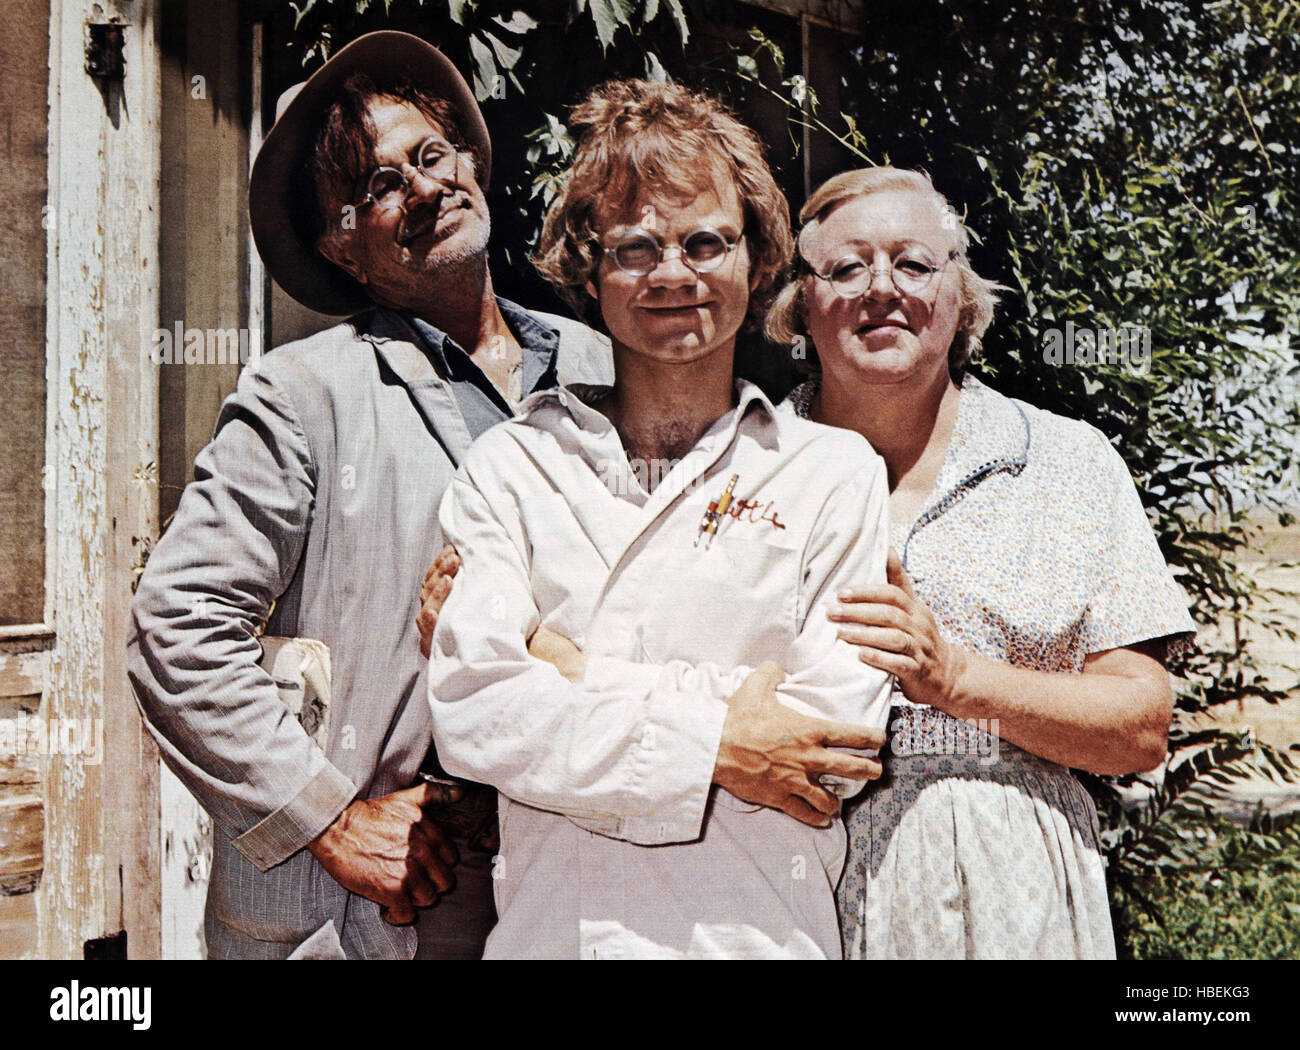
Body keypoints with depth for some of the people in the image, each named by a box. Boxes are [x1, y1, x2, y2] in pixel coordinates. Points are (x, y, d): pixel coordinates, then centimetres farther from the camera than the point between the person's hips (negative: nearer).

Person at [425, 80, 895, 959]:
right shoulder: (514, 464, 1)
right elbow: (469, 713, -9)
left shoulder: (835, 471, -2)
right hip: (545, 926, 1)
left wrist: (582, 676, -11)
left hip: (753, 930, 0)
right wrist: (710, 742, -15)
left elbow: (836, 742, -10)